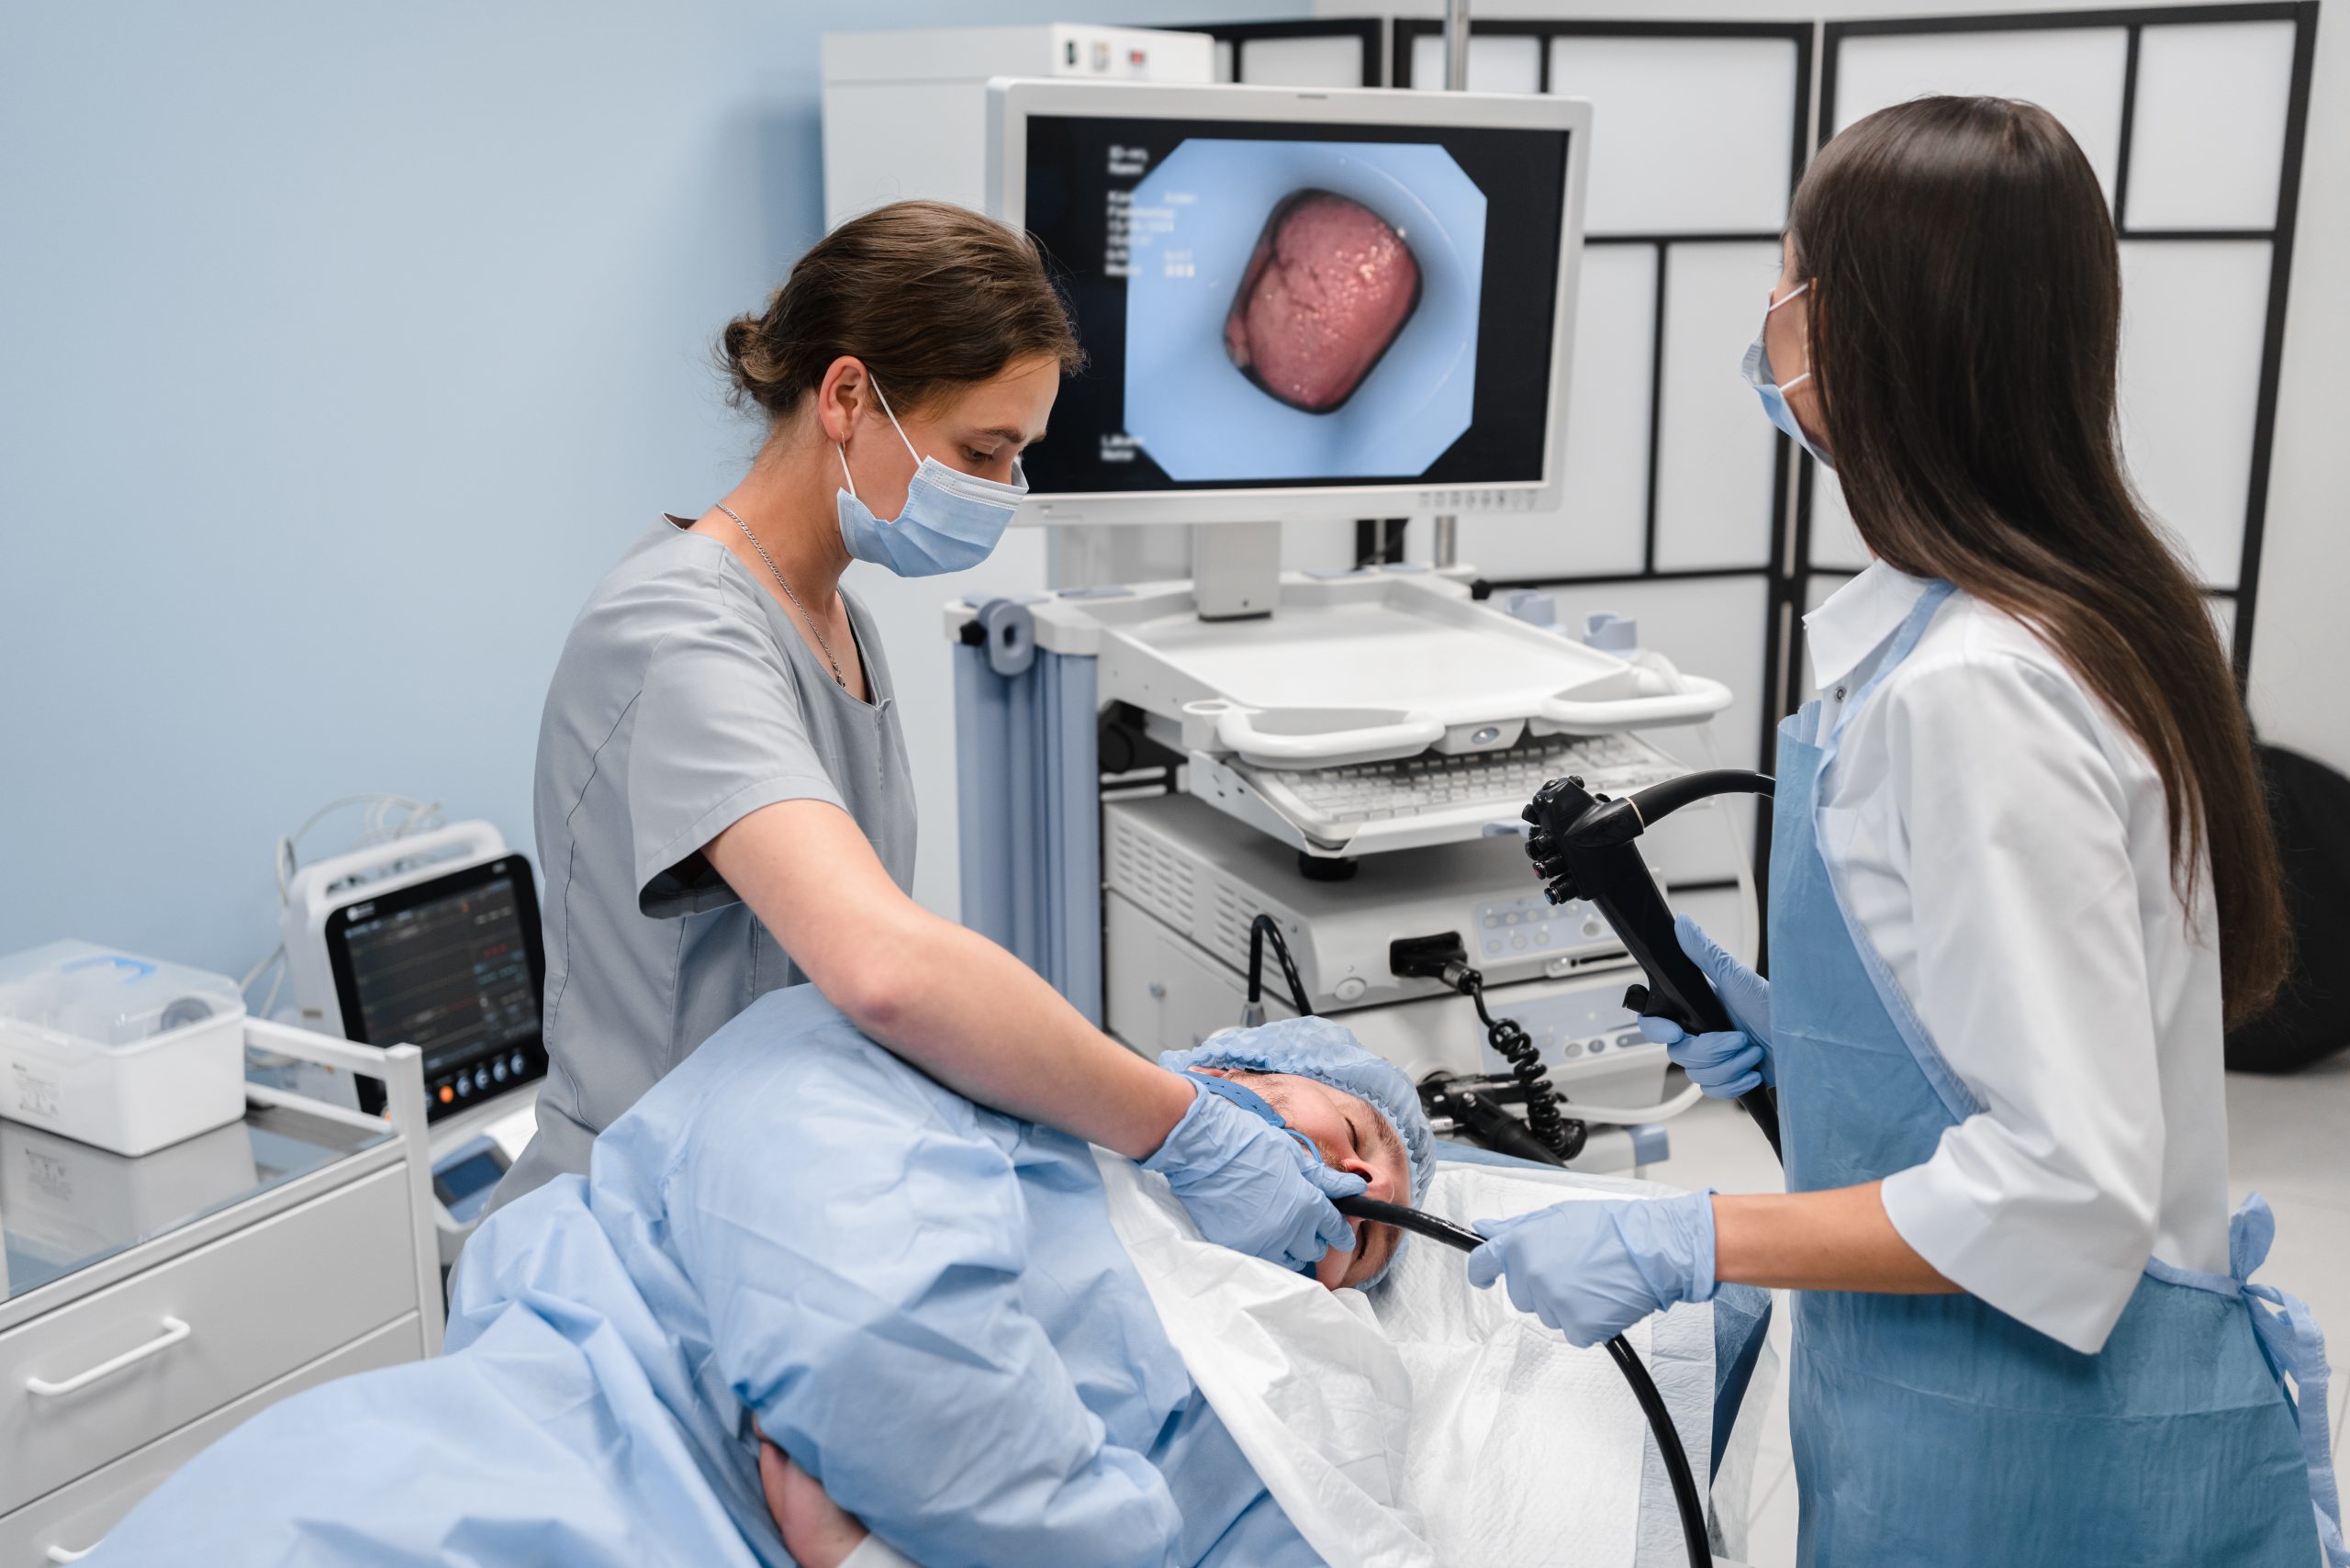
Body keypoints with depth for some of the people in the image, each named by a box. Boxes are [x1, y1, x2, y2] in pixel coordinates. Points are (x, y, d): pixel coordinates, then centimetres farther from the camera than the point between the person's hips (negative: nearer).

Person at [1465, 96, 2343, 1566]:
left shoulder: (1973, 689, -26)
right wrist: (1793, 1031, 7)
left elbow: (2070, 1180, -27)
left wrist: (1685, 1242, -22)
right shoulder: (2080, 607, 5)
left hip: (2023, 1446, -9)